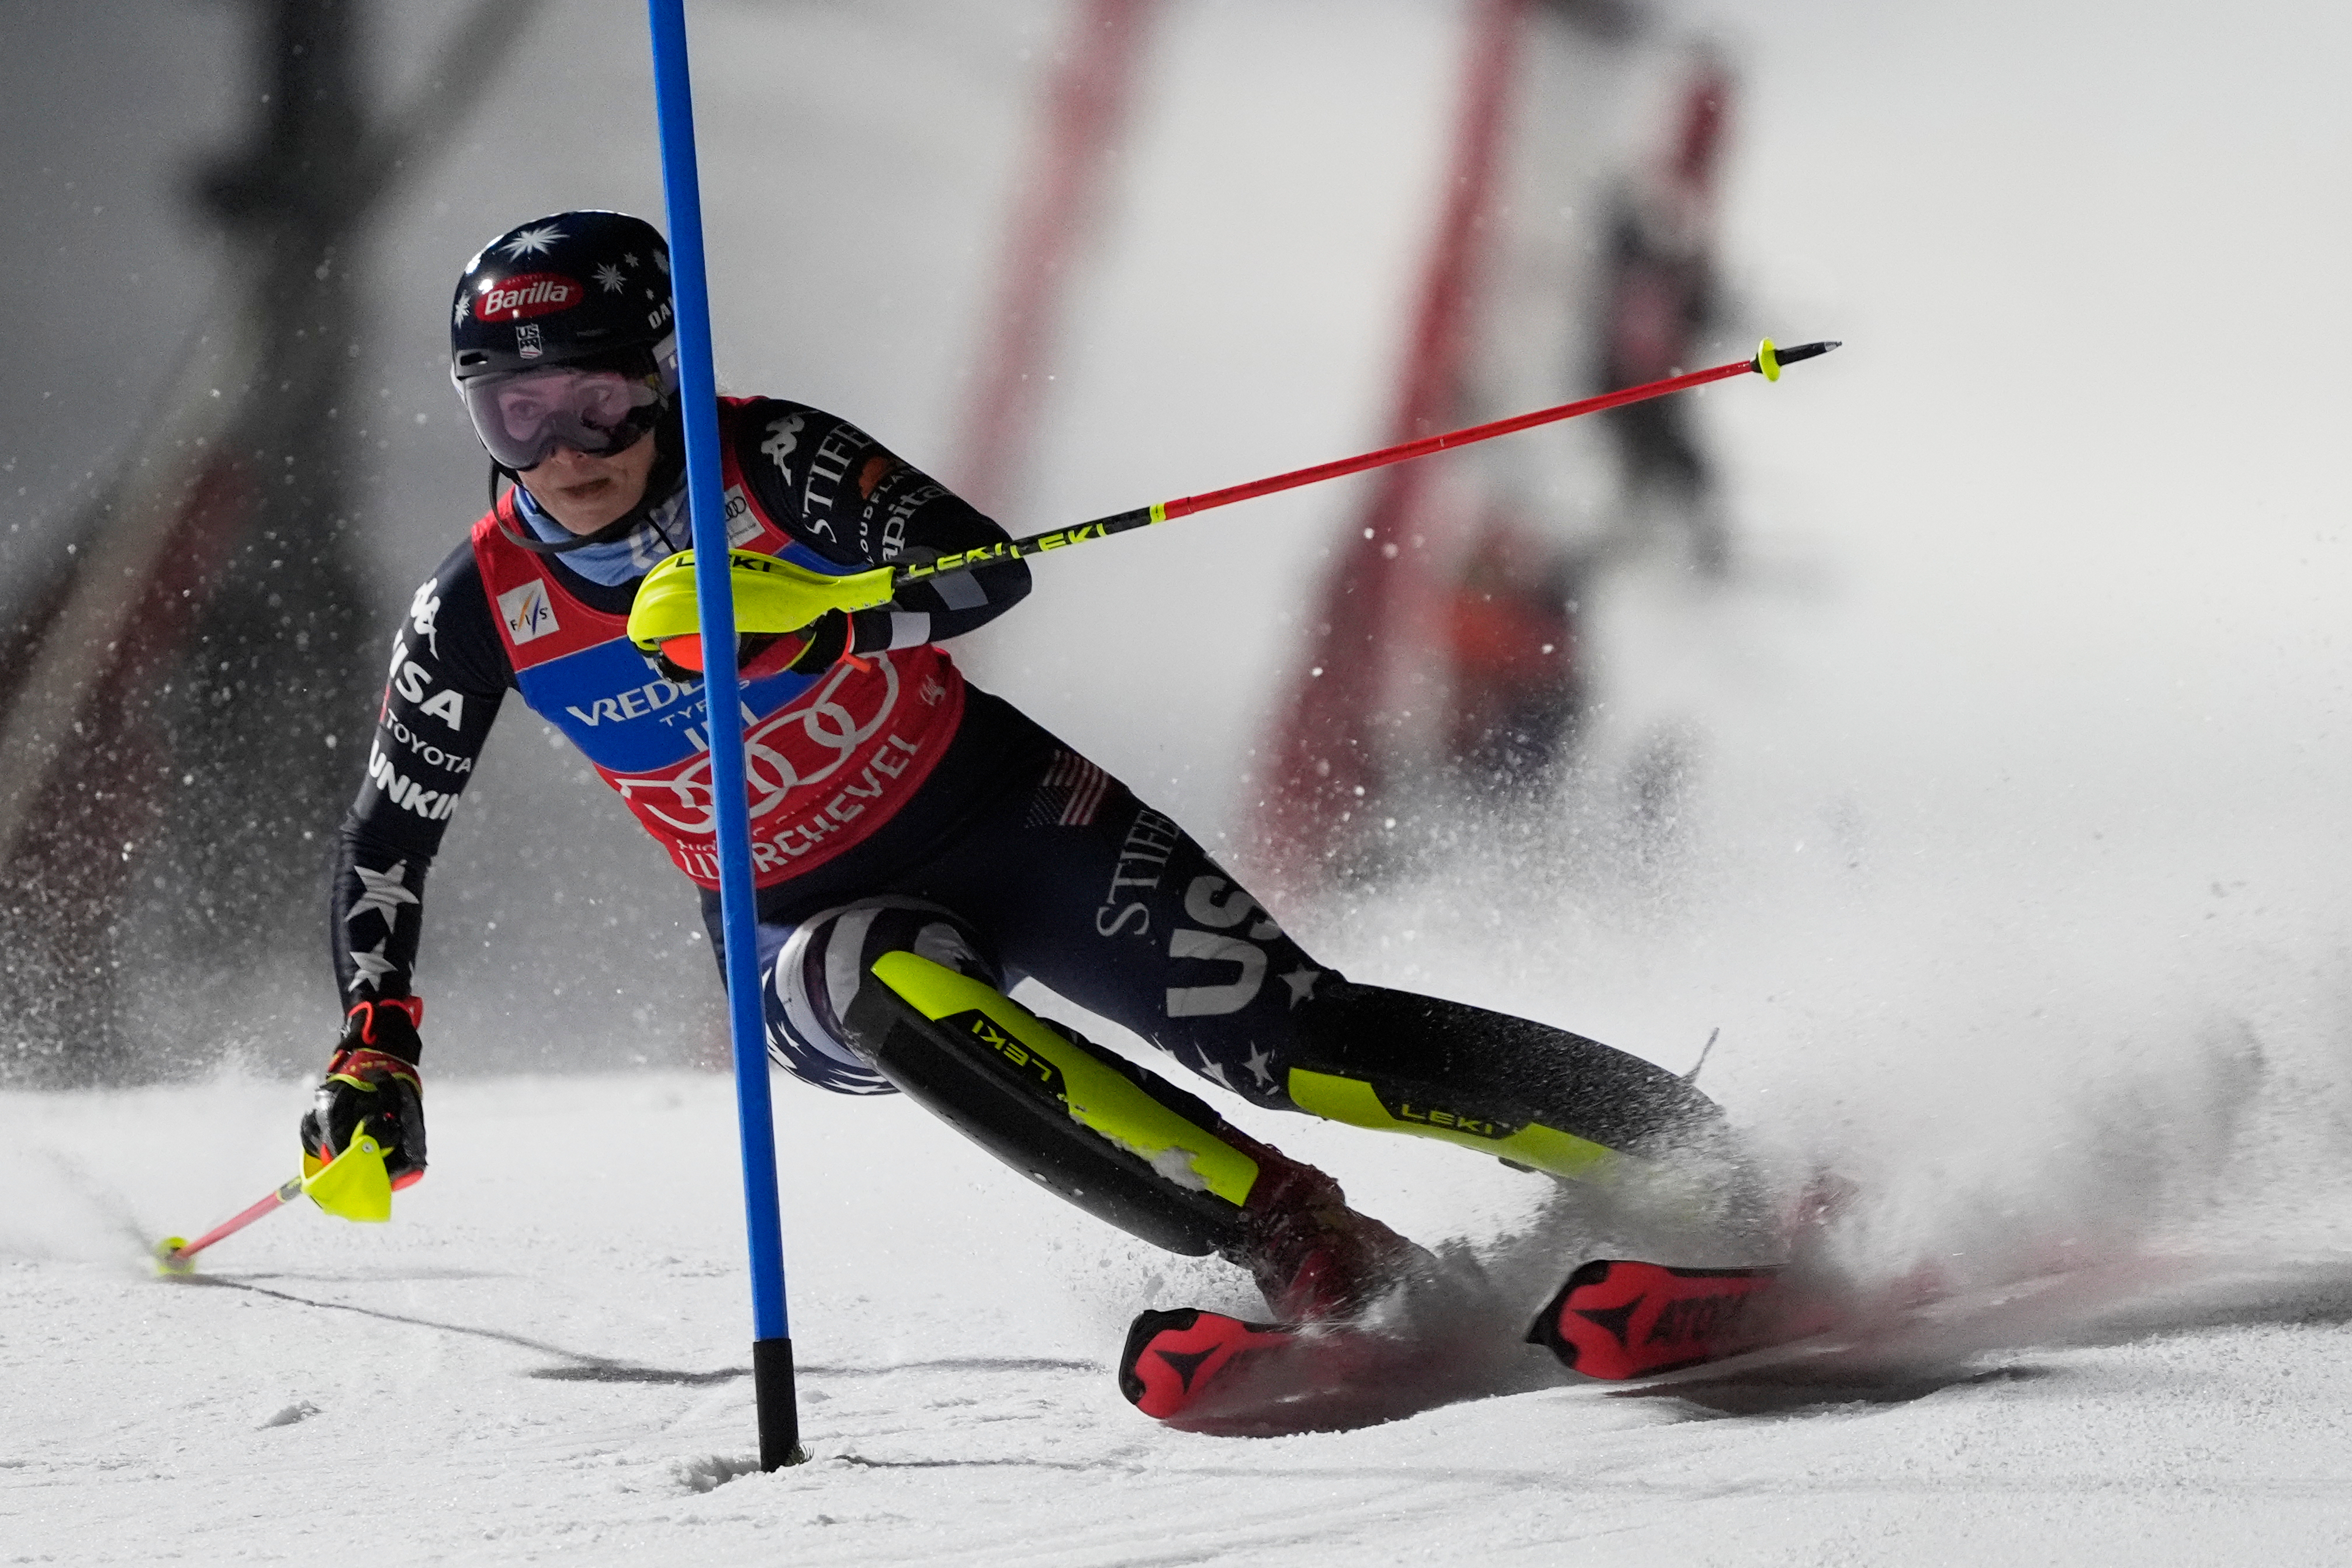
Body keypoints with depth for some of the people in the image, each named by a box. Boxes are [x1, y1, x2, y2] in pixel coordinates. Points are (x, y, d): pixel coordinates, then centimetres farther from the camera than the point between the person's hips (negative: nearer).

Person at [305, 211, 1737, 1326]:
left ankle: (1702, 1162, -6)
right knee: (884, 984, -35)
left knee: (1295, 1038, -17)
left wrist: (809, 615, -45)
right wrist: (375, 1051, -11)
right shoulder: (482, 613, -11)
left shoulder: (766, 460, -18)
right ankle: (1312, 1252, -32)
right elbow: (388, 841, 0)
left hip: (998, 818, -1)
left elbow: (990, 571, -28)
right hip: (808, 930, 1)